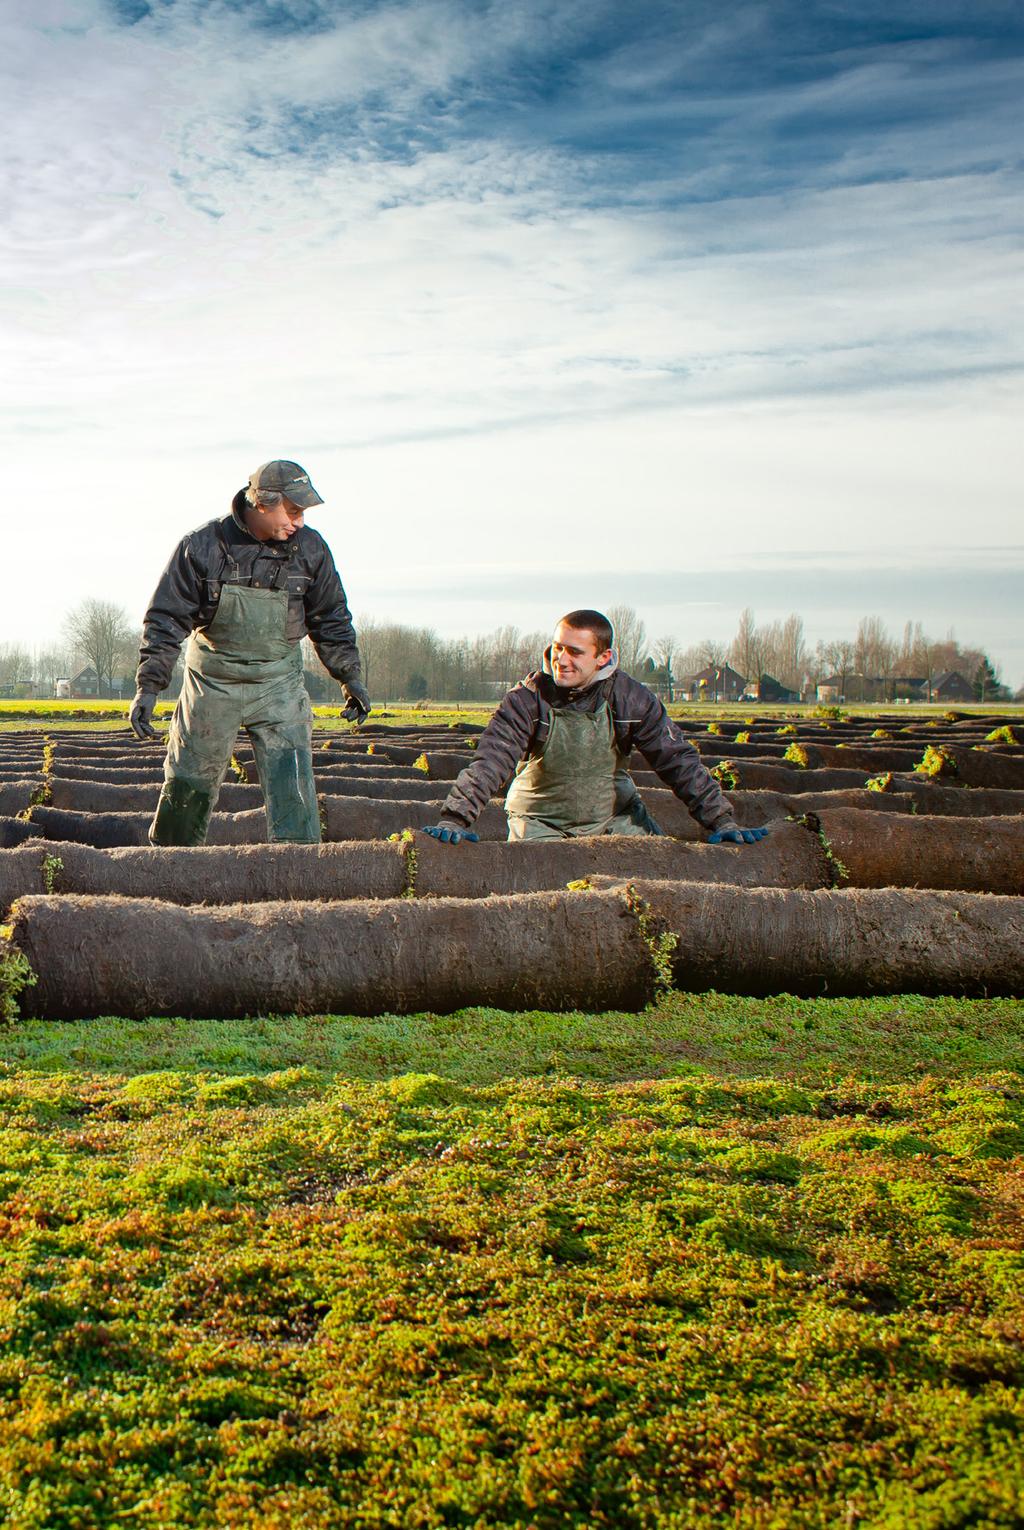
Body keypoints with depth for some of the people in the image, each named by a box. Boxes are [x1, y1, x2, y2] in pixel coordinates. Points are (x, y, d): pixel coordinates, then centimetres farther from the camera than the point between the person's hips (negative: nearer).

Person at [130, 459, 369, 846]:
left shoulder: (309, 548, -2)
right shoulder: (201, 546, -10)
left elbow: (331, 618, 11)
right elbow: (166, 618, -7)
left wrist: (350, 676, 9)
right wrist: (148, 686, -13)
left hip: (279, 685, 1)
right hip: (211, 684, -1)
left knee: (292, 786, -10)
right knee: (187, 787, 8)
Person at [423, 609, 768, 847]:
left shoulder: (631, 699, -10)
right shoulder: (529, 698, -16)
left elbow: (679, 761, -5)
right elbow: (491, 761, -22)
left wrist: (721, 820, -8)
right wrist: (455, 818, -35)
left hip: (616, 815, 2)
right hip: (542, 821, -2)